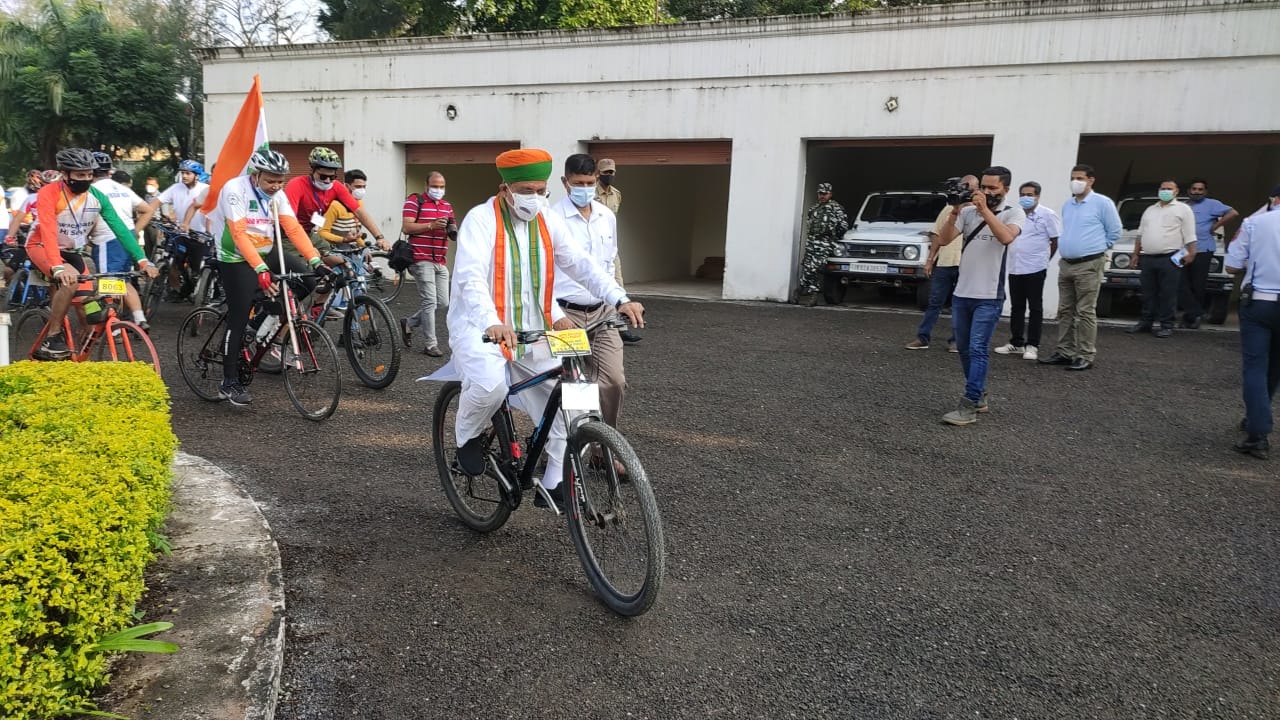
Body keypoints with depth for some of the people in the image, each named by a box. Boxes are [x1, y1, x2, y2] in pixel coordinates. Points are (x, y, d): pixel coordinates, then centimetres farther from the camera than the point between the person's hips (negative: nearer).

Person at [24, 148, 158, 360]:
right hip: (41, 247, -5)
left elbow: (120, 229, -16)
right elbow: (48, 232, -35)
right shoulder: (49, 193, -24)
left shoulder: (97, 197, -12)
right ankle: (51, 339, -20)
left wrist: (143, 261, -27)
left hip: (72, 252, 5)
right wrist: (58, 267, -49)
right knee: (69, 281, -33)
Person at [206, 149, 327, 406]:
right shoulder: (235, 190, -20)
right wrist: (261, 269, -38)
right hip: (237, 261, -6)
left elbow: (293, 228, -9)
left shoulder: (277, 195, -1)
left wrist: (316, 261, -22)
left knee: (308, 280, -12)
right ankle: (229, 383, 5)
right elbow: (239, 234, -28)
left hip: (266, 254, 6)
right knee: (239, 319, -7)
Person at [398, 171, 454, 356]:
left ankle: (409, 323, 26)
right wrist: (431, 225, -21)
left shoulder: (447, 206, 18)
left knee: (443, 303, 6)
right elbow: (406, 227, -11)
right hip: (422, 260, -7)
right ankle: (430, 344, -1)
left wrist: (453, 229, -4)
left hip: (441, 263, 7)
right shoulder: (414, 202, -2)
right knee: (429, 301, -9)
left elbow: (453, 231, 20)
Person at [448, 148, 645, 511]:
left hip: (532, 332, 6)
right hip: (480, 328, -6)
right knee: (491, 385, -34)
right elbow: (471, 278, -25)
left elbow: (581, 264, 1)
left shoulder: (547, 223, 7)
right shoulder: (481, 219, -11)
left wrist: (620, 299, -15)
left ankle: (554, 483, 12)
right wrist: (493, 323, -43)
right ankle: (468, 436, 1)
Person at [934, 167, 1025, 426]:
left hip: (989, 297, -5)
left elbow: (1006, 237, -23)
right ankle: (979, 395, 29)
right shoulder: (968, 211, 6)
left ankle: (968, 407, -8)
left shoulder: (1014, 212, -3)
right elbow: (946, 238, -3)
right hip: (961, 293, 5)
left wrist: (985, 209, -24)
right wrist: (954, 211, -16)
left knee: (978, 350, -9)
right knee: (964, 349, 13)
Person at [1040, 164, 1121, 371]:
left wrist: (1097, 248, 3)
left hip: (1089, 265, -7)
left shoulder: (1102, 203, -6)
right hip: (1066, 264, 7)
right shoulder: (1067, 205, 15)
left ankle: (1086, 356, -2)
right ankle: (1064, 352, 16)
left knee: (1085, 312, -6)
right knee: (1065, 311, 9)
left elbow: (1114, 231, -2)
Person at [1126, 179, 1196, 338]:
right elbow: (1140, 234, 22)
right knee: (1148, 293, 9)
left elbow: (1189, 235, -2)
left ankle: (1167, 325, 1)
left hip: (1169, 259, -5)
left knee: (1168, 294, -3)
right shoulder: (1150, 210, 21)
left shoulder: (1182, 209, 5)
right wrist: (1136, 254, 16)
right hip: (1147, 259, 5)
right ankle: (1145, 323, 16)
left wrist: (1191, 253, -11)